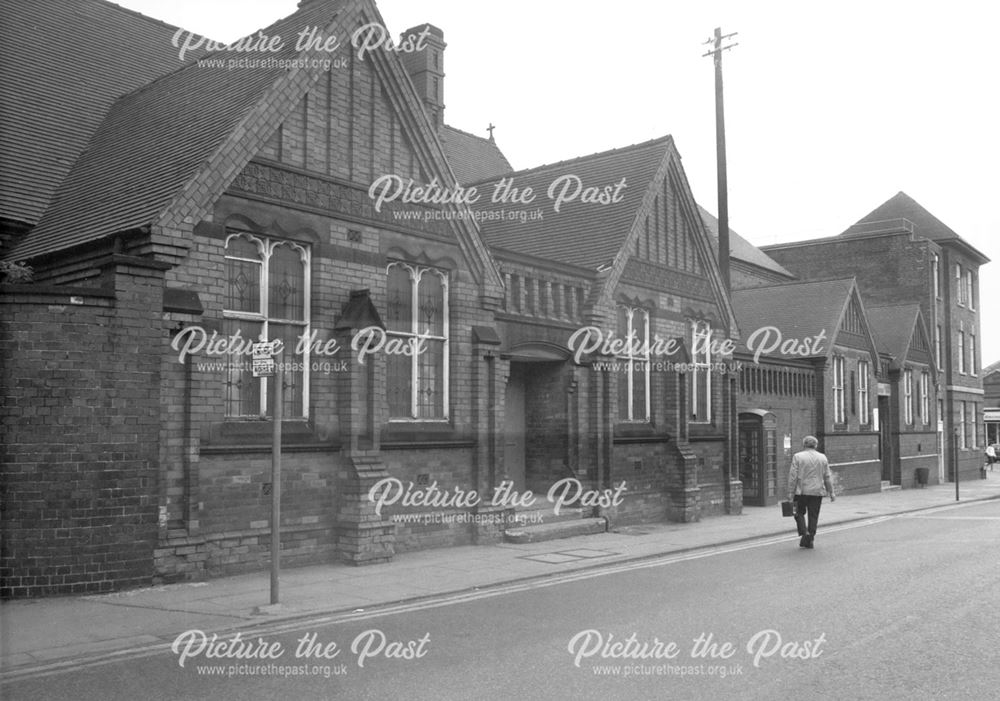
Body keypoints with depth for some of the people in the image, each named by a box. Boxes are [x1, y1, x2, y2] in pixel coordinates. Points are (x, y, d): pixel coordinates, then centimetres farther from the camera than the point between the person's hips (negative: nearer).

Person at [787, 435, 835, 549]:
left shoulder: (797, 457, -4)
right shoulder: (822, 457, 6)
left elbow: (793, 476, -8)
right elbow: (827, 477, 7)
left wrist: (790, 493, -5)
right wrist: (831, 492, 12)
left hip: (801, 491, -2)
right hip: (817, 492, 3)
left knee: (799, 513, 11)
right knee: (813, 516, 8)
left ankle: (804, 533, -8)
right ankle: (809, 540, 8)